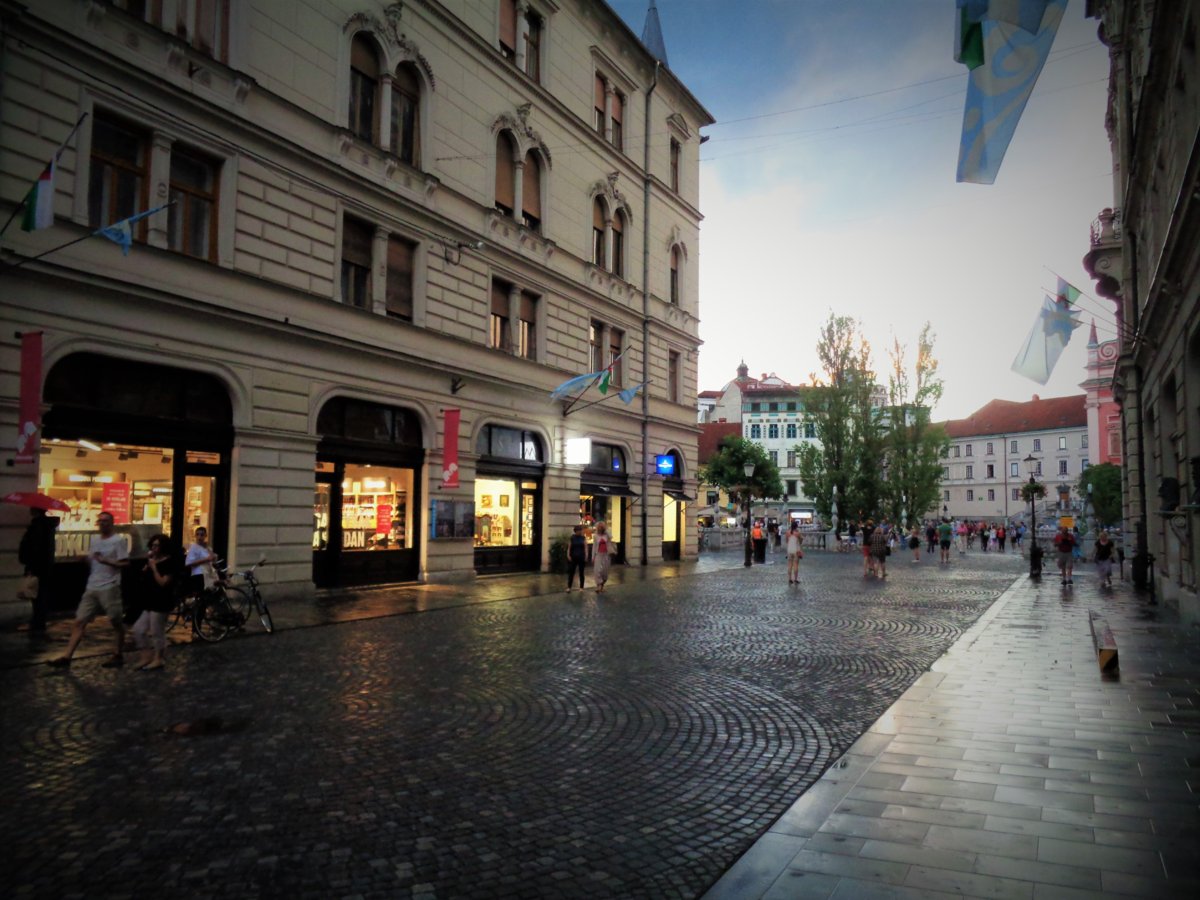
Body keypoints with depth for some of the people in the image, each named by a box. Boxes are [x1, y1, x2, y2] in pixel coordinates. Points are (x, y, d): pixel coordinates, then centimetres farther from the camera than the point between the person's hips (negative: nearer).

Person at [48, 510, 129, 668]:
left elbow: (125, 563, -12)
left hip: (109, 588, -7)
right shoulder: (94, 540, 15)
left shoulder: (118, 540, -7)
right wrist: (86, 559, 1)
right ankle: (67, 657, 3)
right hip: (91, 588, 7)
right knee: (79, 622, 2)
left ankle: (118, 656, 15)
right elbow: (91, 561, 23)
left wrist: (105, 561, -21)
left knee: (117, 623, 4)